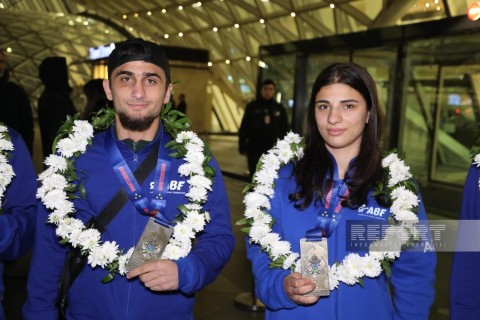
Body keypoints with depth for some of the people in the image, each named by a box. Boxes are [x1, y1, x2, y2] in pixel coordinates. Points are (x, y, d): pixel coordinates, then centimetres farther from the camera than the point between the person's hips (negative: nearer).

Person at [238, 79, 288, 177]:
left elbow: (285, 130, 10)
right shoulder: (252, 106, 3)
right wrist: (242, 146, -3)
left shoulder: (279, 109, 7)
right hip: (255, 149, -1)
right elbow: (244, 128, 2)